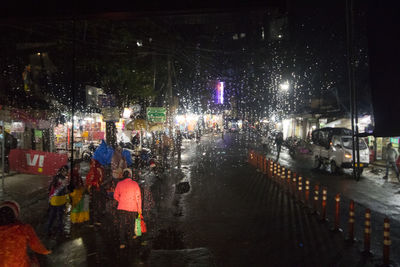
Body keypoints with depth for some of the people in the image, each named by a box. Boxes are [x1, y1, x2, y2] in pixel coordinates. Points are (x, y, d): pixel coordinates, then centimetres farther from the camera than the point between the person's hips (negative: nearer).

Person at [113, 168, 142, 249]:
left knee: (122, 225, 3)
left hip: (121, 208, 1)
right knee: (131, 223, 22)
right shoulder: (135, 184, -5)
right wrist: (139, 209, 3)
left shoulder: (119, 184, -1)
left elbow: (115, 196, 7)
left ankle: (122, 243, -3)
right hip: (133, 208, -1)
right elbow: (138, 197, -5)